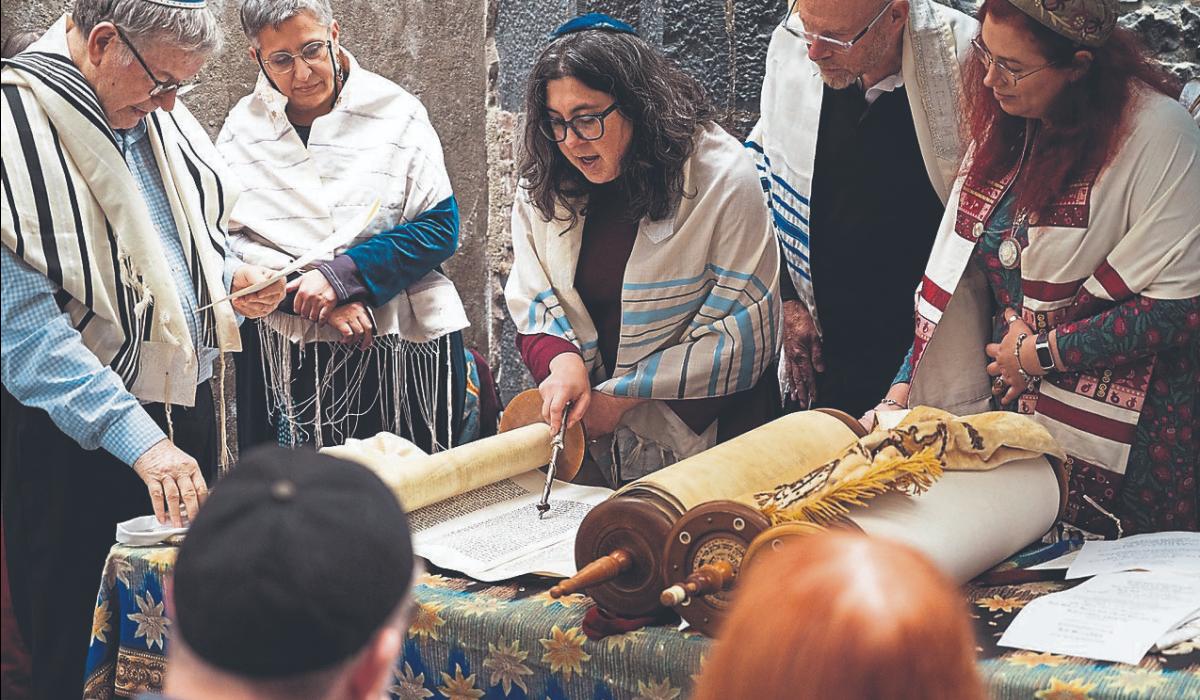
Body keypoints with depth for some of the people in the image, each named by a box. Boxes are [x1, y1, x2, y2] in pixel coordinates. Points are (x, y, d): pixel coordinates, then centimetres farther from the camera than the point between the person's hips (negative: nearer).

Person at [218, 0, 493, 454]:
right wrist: (317, 301, -15)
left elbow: (440, 226, -5)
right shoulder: (242, 128, 5)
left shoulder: (395, 113, -1)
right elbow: (226, 244, -2)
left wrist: (340, 276, -15)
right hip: (284, 356, 2)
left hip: (400, 345, -1)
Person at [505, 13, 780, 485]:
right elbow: (532, 309, 8)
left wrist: (620, 397, -13)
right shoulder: (543, 187, 3)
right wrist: (561, 360, -16)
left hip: (698, 438, -3)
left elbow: (741, 335, -11)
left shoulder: (723, 180, -11)